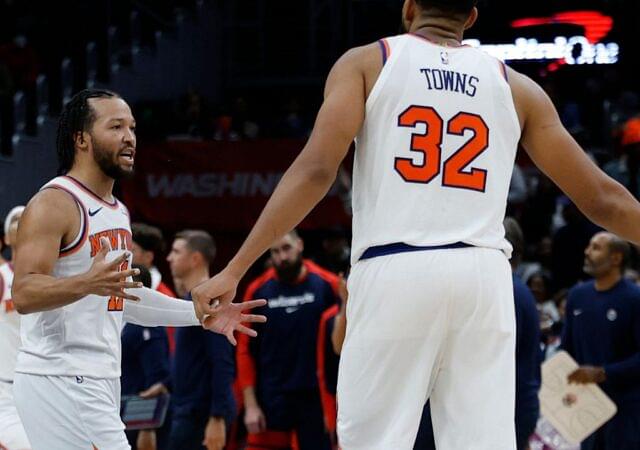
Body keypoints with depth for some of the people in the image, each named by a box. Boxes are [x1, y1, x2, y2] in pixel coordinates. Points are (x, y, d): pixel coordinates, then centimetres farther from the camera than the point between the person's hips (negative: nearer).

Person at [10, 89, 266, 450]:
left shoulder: (118, 211, 16)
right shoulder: (54, 204, -12)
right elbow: (24, 294, -22)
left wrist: (201, 314, 20)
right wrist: (86, 283, -38)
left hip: (101, 380, 10)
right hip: (59, 377, -10)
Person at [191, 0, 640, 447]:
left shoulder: (365, 63, 9)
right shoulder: (516, 87, 17)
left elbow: (316, 170, -5)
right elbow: (601, 199, 16)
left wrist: (236, 269, -7)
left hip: (394, 273, -2)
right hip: (483, 274, 2)